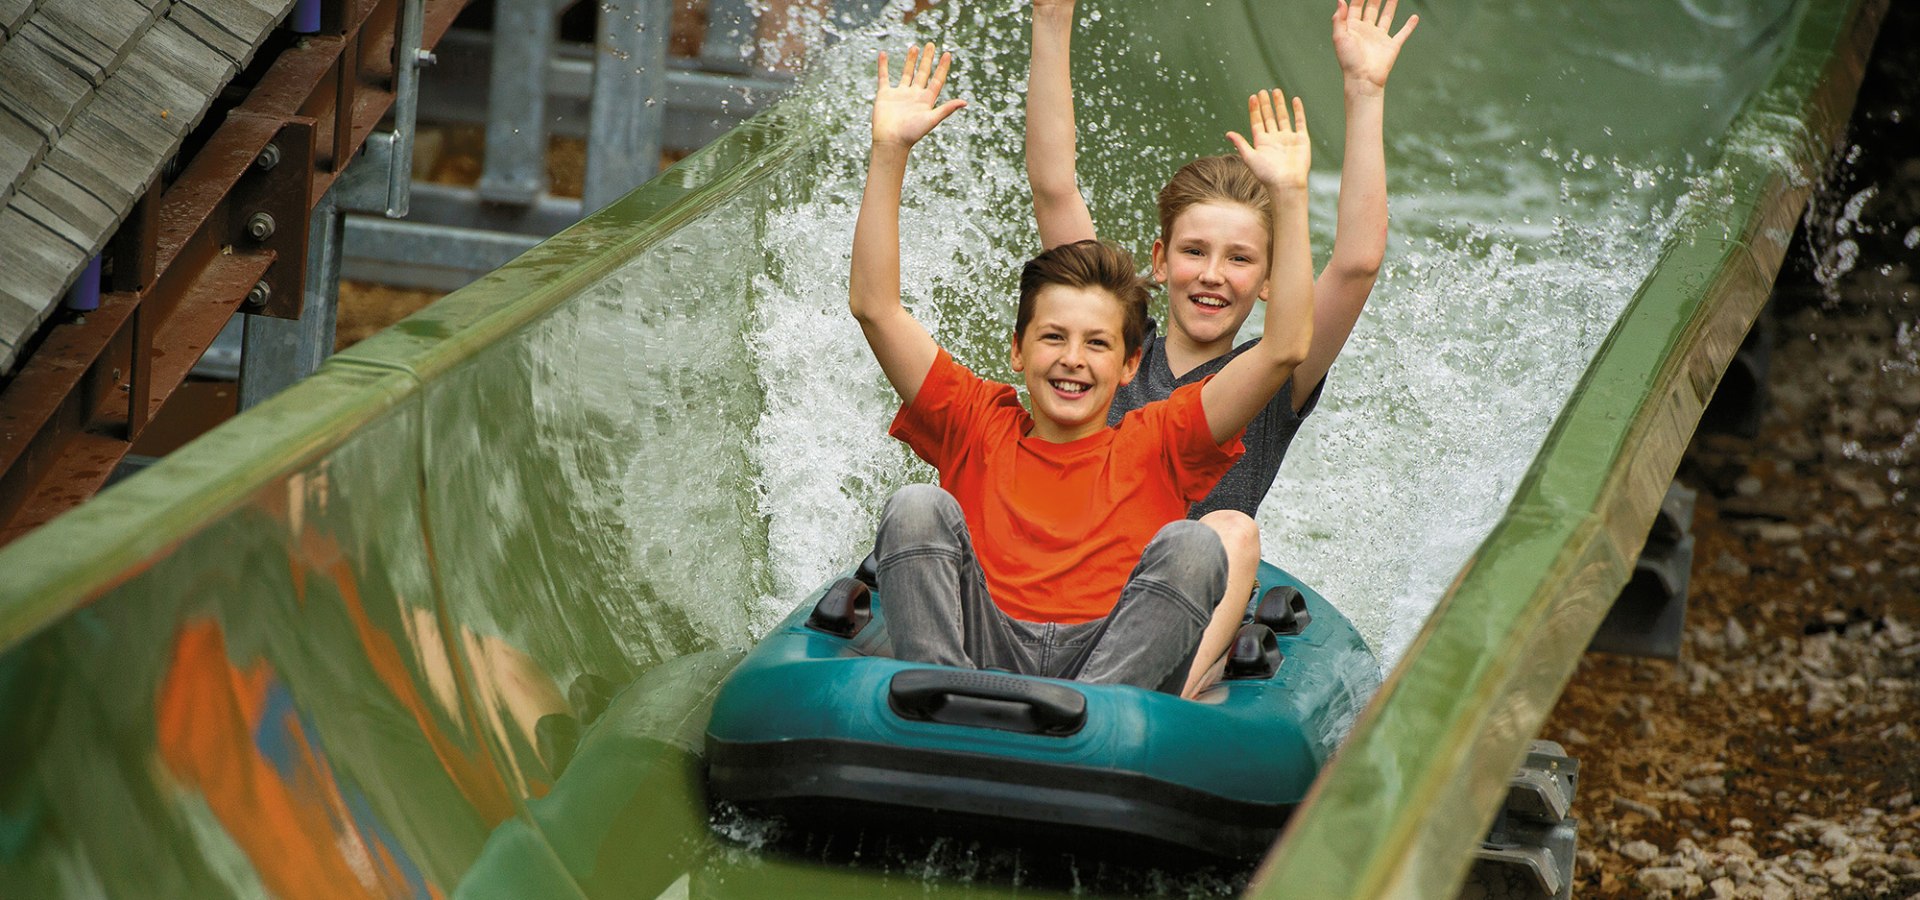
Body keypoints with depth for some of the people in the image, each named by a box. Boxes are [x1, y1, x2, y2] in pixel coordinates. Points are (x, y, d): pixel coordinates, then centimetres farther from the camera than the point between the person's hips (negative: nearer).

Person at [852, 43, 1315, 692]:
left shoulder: (1156, 445, 17)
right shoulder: (978, 427, 18)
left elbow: (1286, 346, 8)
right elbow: (875, 306, 10)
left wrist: (1288, 196, 2)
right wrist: (889, 152, 3)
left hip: (1114, 666, 0)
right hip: (988, 649, 1)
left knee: (1191, 546, -22)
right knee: (919, 509, -16)